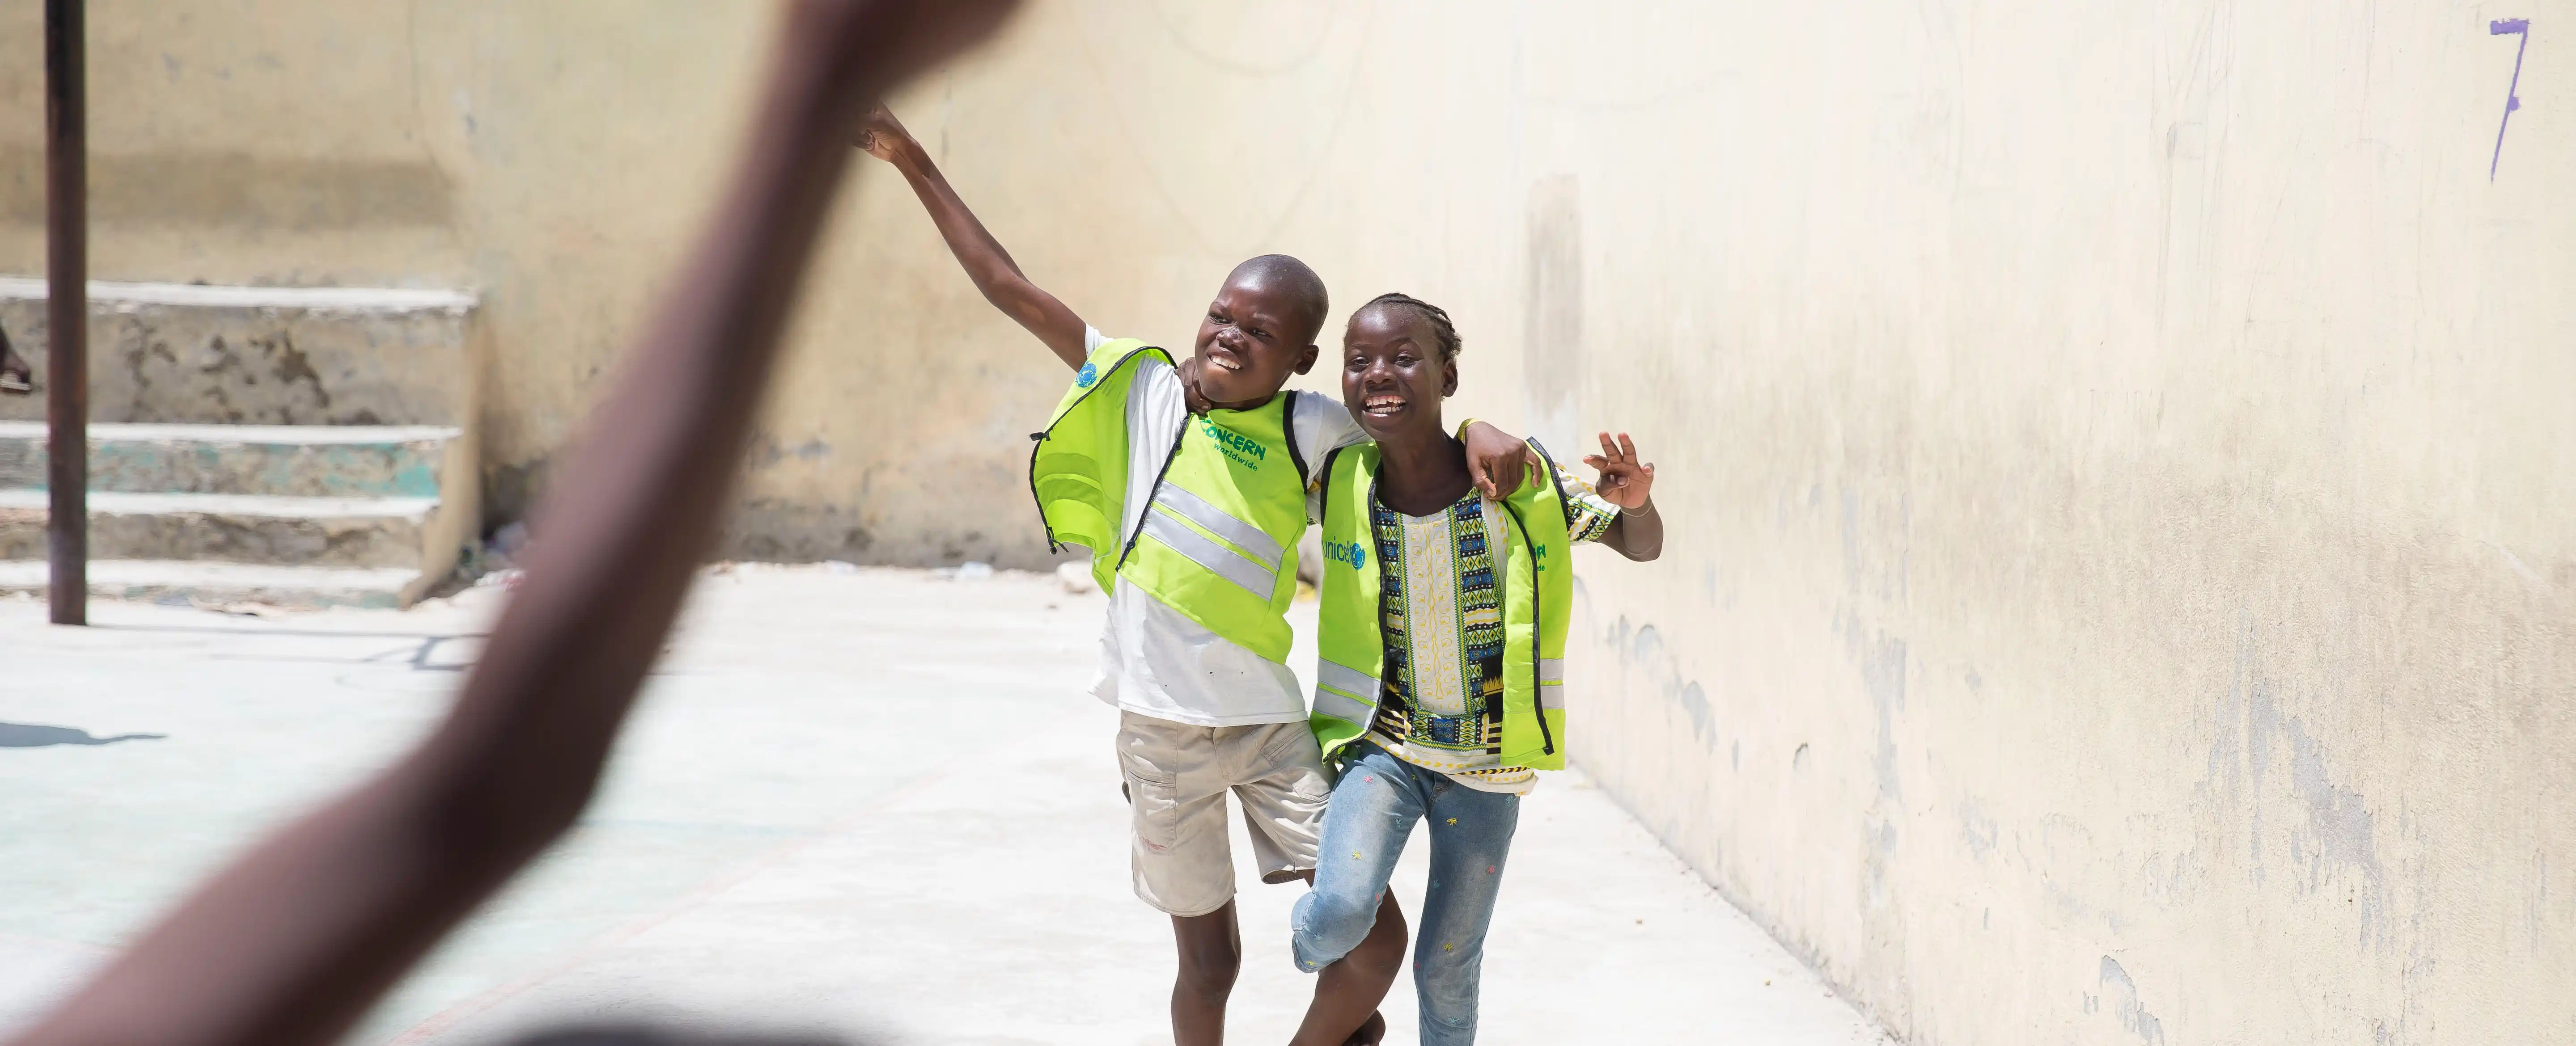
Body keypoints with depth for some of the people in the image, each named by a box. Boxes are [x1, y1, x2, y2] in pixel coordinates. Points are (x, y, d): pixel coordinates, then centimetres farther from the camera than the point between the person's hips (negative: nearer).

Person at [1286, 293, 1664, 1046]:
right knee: (1340, 914, -24)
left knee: (1447, 971, 9)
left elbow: (1641, 547, -1)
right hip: (1383, 747, 0)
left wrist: (1634, 501, -22)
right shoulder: (1339, 483, -9)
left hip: (1486, 767, 0)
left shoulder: (1520, 482, -13)